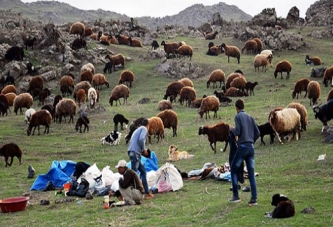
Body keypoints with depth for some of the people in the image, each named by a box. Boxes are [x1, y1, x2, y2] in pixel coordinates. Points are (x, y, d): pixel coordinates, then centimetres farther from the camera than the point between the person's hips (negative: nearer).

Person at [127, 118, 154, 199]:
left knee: (143, 171, 15)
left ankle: (147, 193, 17)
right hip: (135, 153, -9)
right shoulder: (144, 129, 0)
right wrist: (144, 149, -5)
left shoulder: (138, 129, 25)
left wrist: (142, 150, 20)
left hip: (132, 152, 9)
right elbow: (141, 139, -18)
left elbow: (131, 142, 22)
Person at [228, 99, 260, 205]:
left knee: (234, 170, 8)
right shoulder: (250, 117, 14)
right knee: (251, 173, 3)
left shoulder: (238, 117, -3)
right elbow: (257, 133, 11)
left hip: (242, 146, -5)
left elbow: (237, 132, -12)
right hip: (251, 147, 5)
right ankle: (254, 198, -3)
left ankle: (235, 196, 5)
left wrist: (231, 129, 8)